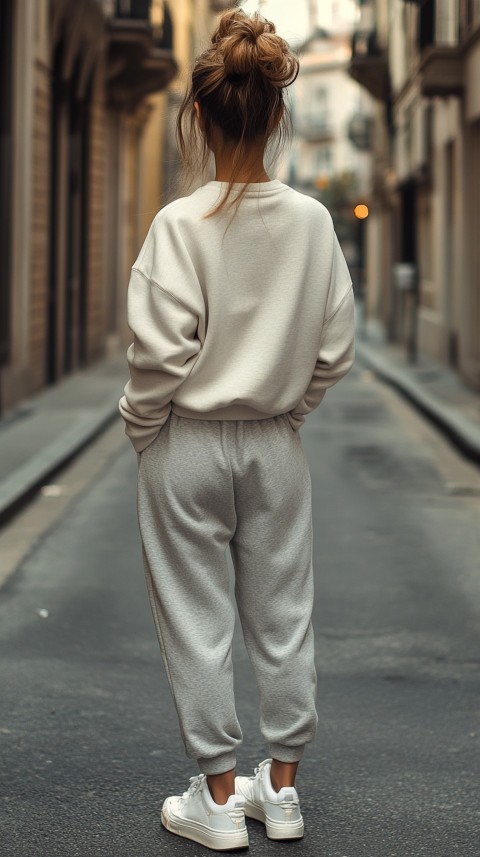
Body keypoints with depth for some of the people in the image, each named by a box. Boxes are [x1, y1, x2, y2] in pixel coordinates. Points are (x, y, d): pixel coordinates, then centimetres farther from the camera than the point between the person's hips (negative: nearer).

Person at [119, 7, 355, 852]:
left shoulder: (181, 223, -16)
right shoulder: (312, 221, -4)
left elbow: (160, 352, -16)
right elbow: (335, 349, 0)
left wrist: (140, 426, 0)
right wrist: (284, 410, 14)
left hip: (188, 447, -4)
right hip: (276, 449, 4)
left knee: (197, 622, 8)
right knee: (282, 616, 15)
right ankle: (281, 789, 26)